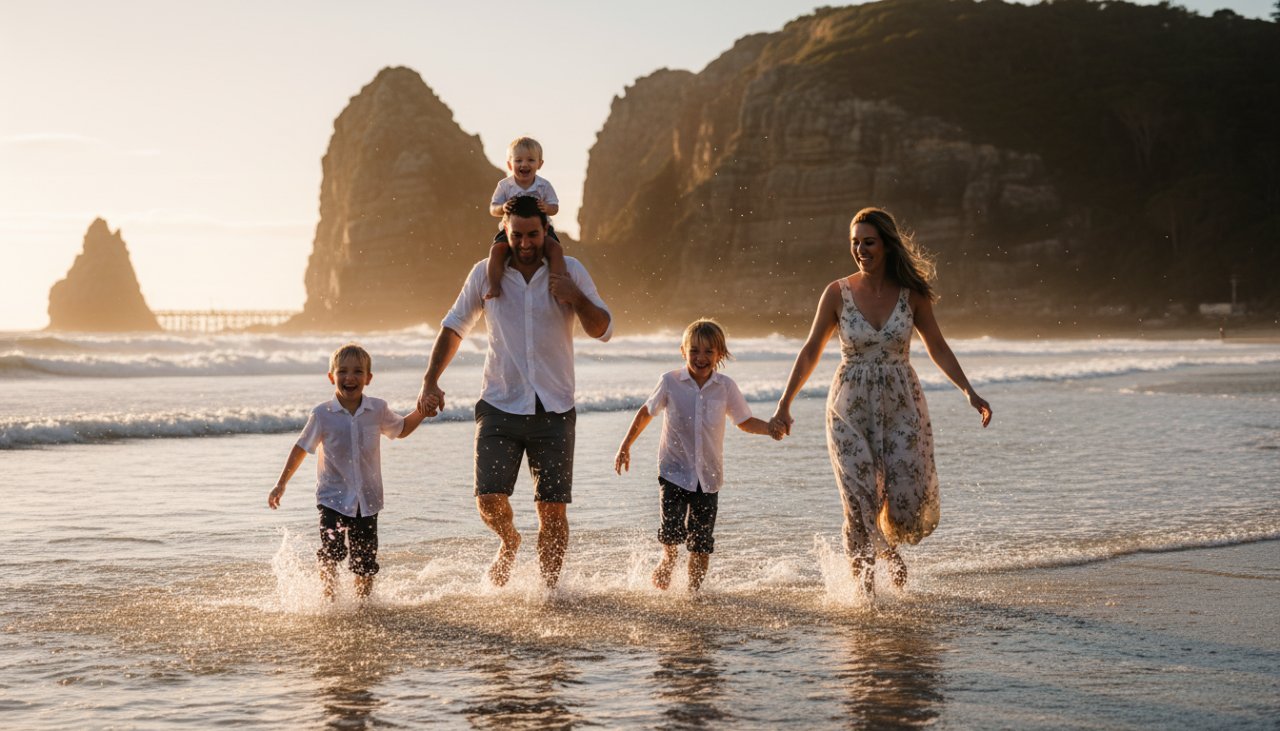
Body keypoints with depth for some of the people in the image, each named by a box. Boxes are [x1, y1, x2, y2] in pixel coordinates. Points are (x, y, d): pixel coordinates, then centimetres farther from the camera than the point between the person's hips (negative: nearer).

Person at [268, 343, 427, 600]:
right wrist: (281, 484, 6)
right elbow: (302, 448, 4)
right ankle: (328, 600, -3)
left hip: (367, 499, 2)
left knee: (365, 562, 6)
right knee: (331, 552, -18)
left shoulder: (378, 410, -2)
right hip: (333, 497, -2)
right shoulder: (322, 414, -8)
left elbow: (402, 429, 18)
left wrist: (422, 409, 2)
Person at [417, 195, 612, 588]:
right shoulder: (485, 273, 4)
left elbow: (603, 330, 3)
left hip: (554, 411, 0)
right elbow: (454, 327, 13)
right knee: (489, 500, -10)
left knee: (553, 509, -1)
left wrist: (576, 298, -16)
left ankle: (549, 589, 14)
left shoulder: (570, 271, 2)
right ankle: (509, 542, 24)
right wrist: (430, 382, 2)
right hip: (499, 408, 0)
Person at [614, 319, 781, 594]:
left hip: (708, 475, 2)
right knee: (672, 530, -17)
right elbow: (647, 412, 10)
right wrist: (625, 446, 11)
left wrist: (769, 428, -11)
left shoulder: (726, 387, -2)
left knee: (701, 543, 2)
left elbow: (745, 421, 8)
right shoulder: (670, 382, -5)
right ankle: (668, 558, 16)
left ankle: (694, 590, 19)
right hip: (674, 470, -1)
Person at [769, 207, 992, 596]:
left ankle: (890, 546, 32)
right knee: (860, 505, -7)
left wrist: (969, 392, 3)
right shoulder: (838, 293, -4)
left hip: (902, 407, 1)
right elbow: (811, 351, 3)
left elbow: (937, 347, 8)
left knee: (905, 504, -4)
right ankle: (863, 585, 10)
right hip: (850, 407, -1)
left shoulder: (912, 293, -2)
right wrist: (784, 404, 1)